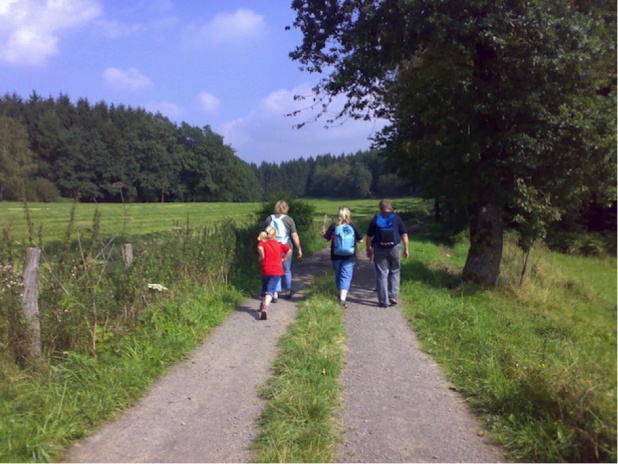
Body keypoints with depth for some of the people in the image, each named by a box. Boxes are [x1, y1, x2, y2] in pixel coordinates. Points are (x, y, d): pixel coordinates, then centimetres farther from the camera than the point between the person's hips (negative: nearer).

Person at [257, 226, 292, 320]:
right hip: (277, 271, 0)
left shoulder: (263, 243, 2)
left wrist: (261, 257, -7)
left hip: (265, 270, 0)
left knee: (265, 289, 23)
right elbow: (289, 250, 3)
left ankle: (262, 306, 37)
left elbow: (260, 248, -21)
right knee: (270, 290, -9)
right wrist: (284, 259, 12)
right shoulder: (279, 244, 10)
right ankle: (264, 309, -29)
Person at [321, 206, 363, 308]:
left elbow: (326, 239, -2)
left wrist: (323, 233, 18)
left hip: (336, 256, 1)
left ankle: (341, 294, 36)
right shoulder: (353, 226, -6)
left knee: (338, 275, 19)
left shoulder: (334, 226, -6)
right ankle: (342, 299, -16)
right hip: (349, 257, -1)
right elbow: (360, 240, 0)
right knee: (346, 276, -2)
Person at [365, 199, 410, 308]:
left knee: (381, 275, 3)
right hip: (395, 249, 0)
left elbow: (369, 236, 5)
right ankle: (393, 297, 9)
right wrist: (406, 249, 8)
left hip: (379, 250, 0)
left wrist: (368, 249, 14)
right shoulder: (396, 218, 3)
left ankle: (383, 301, 4)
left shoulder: (375, 219, 3)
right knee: (395, 273, 15)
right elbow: (404, 235, 1)